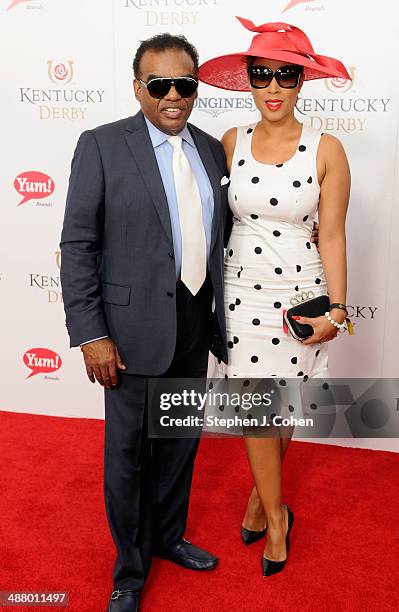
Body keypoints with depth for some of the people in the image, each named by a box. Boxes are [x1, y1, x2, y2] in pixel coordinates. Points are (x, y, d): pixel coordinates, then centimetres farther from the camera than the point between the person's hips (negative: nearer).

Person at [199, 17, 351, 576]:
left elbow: (331, 235, -6)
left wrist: (337, 306, -12)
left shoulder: (326, 149, -6)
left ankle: (260, 496, 38)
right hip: (242, 292, 1)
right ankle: (276, 516, 26)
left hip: (301, 295, -1)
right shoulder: (230, 143, 0)